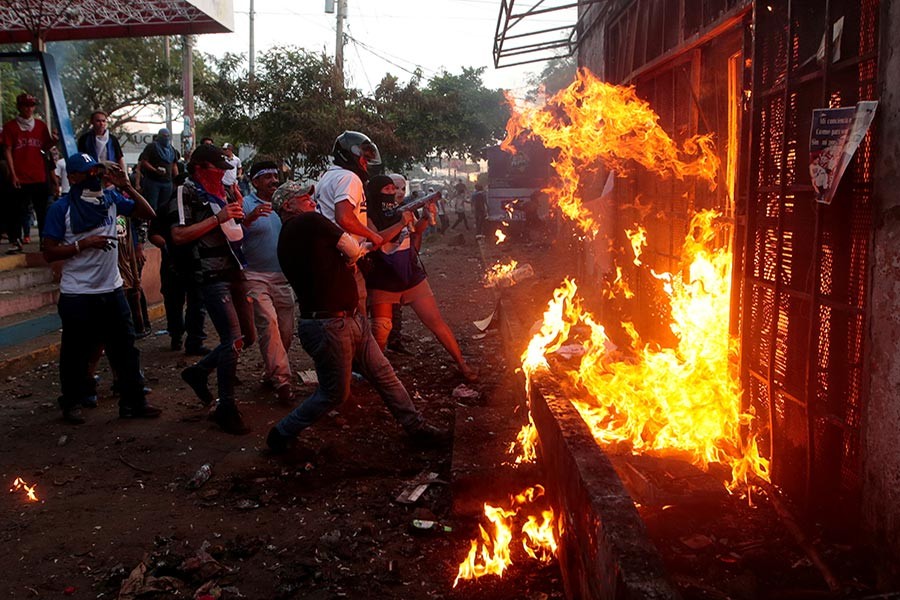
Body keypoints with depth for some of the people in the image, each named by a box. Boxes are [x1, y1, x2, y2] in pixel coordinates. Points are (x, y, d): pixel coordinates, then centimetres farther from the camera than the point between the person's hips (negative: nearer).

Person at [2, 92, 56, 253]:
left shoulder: (41, 125, 11)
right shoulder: (10, 126, 4)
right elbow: (7, 151, 0)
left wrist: (54, 140, -9)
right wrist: (13, 174, -8)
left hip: (39, 177, 2)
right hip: (20, 178, -2)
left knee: (43, 210, 4)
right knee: (17, 211, 0)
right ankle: (16, 241, 6)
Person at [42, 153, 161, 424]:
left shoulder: (110, 198, 4)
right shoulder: (61, 208, -8)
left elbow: (148, 213, 4)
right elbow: (49, 253, -9)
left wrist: (126, 187, -7)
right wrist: (84, 244, -19)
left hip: (112, 290, 4)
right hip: (77, 295, -4)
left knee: (125, 348, 9)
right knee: (76, 353, 8)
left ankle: (133, 401, 18)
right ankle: (72, 403, 24)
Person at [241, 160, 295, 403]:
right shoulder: (245, 205, -3)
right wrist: (249, 218, -31)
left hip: (282, 277, 6)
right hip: (255, 276, -5)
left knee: (286, 329, 5)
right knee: (268, 323, -19)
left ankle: (273, 373, 23)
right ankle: (281, 379, -16)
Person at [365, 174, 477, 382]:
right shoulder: (369, 217, -6)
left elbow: (415, 244, 9)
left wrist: (424, 219, -4)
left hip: (412, 277, 3)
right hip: (383, 284, -2)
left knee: (436, 321, -2)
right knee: (380, 332, -4)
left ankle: (462, 364, 5)